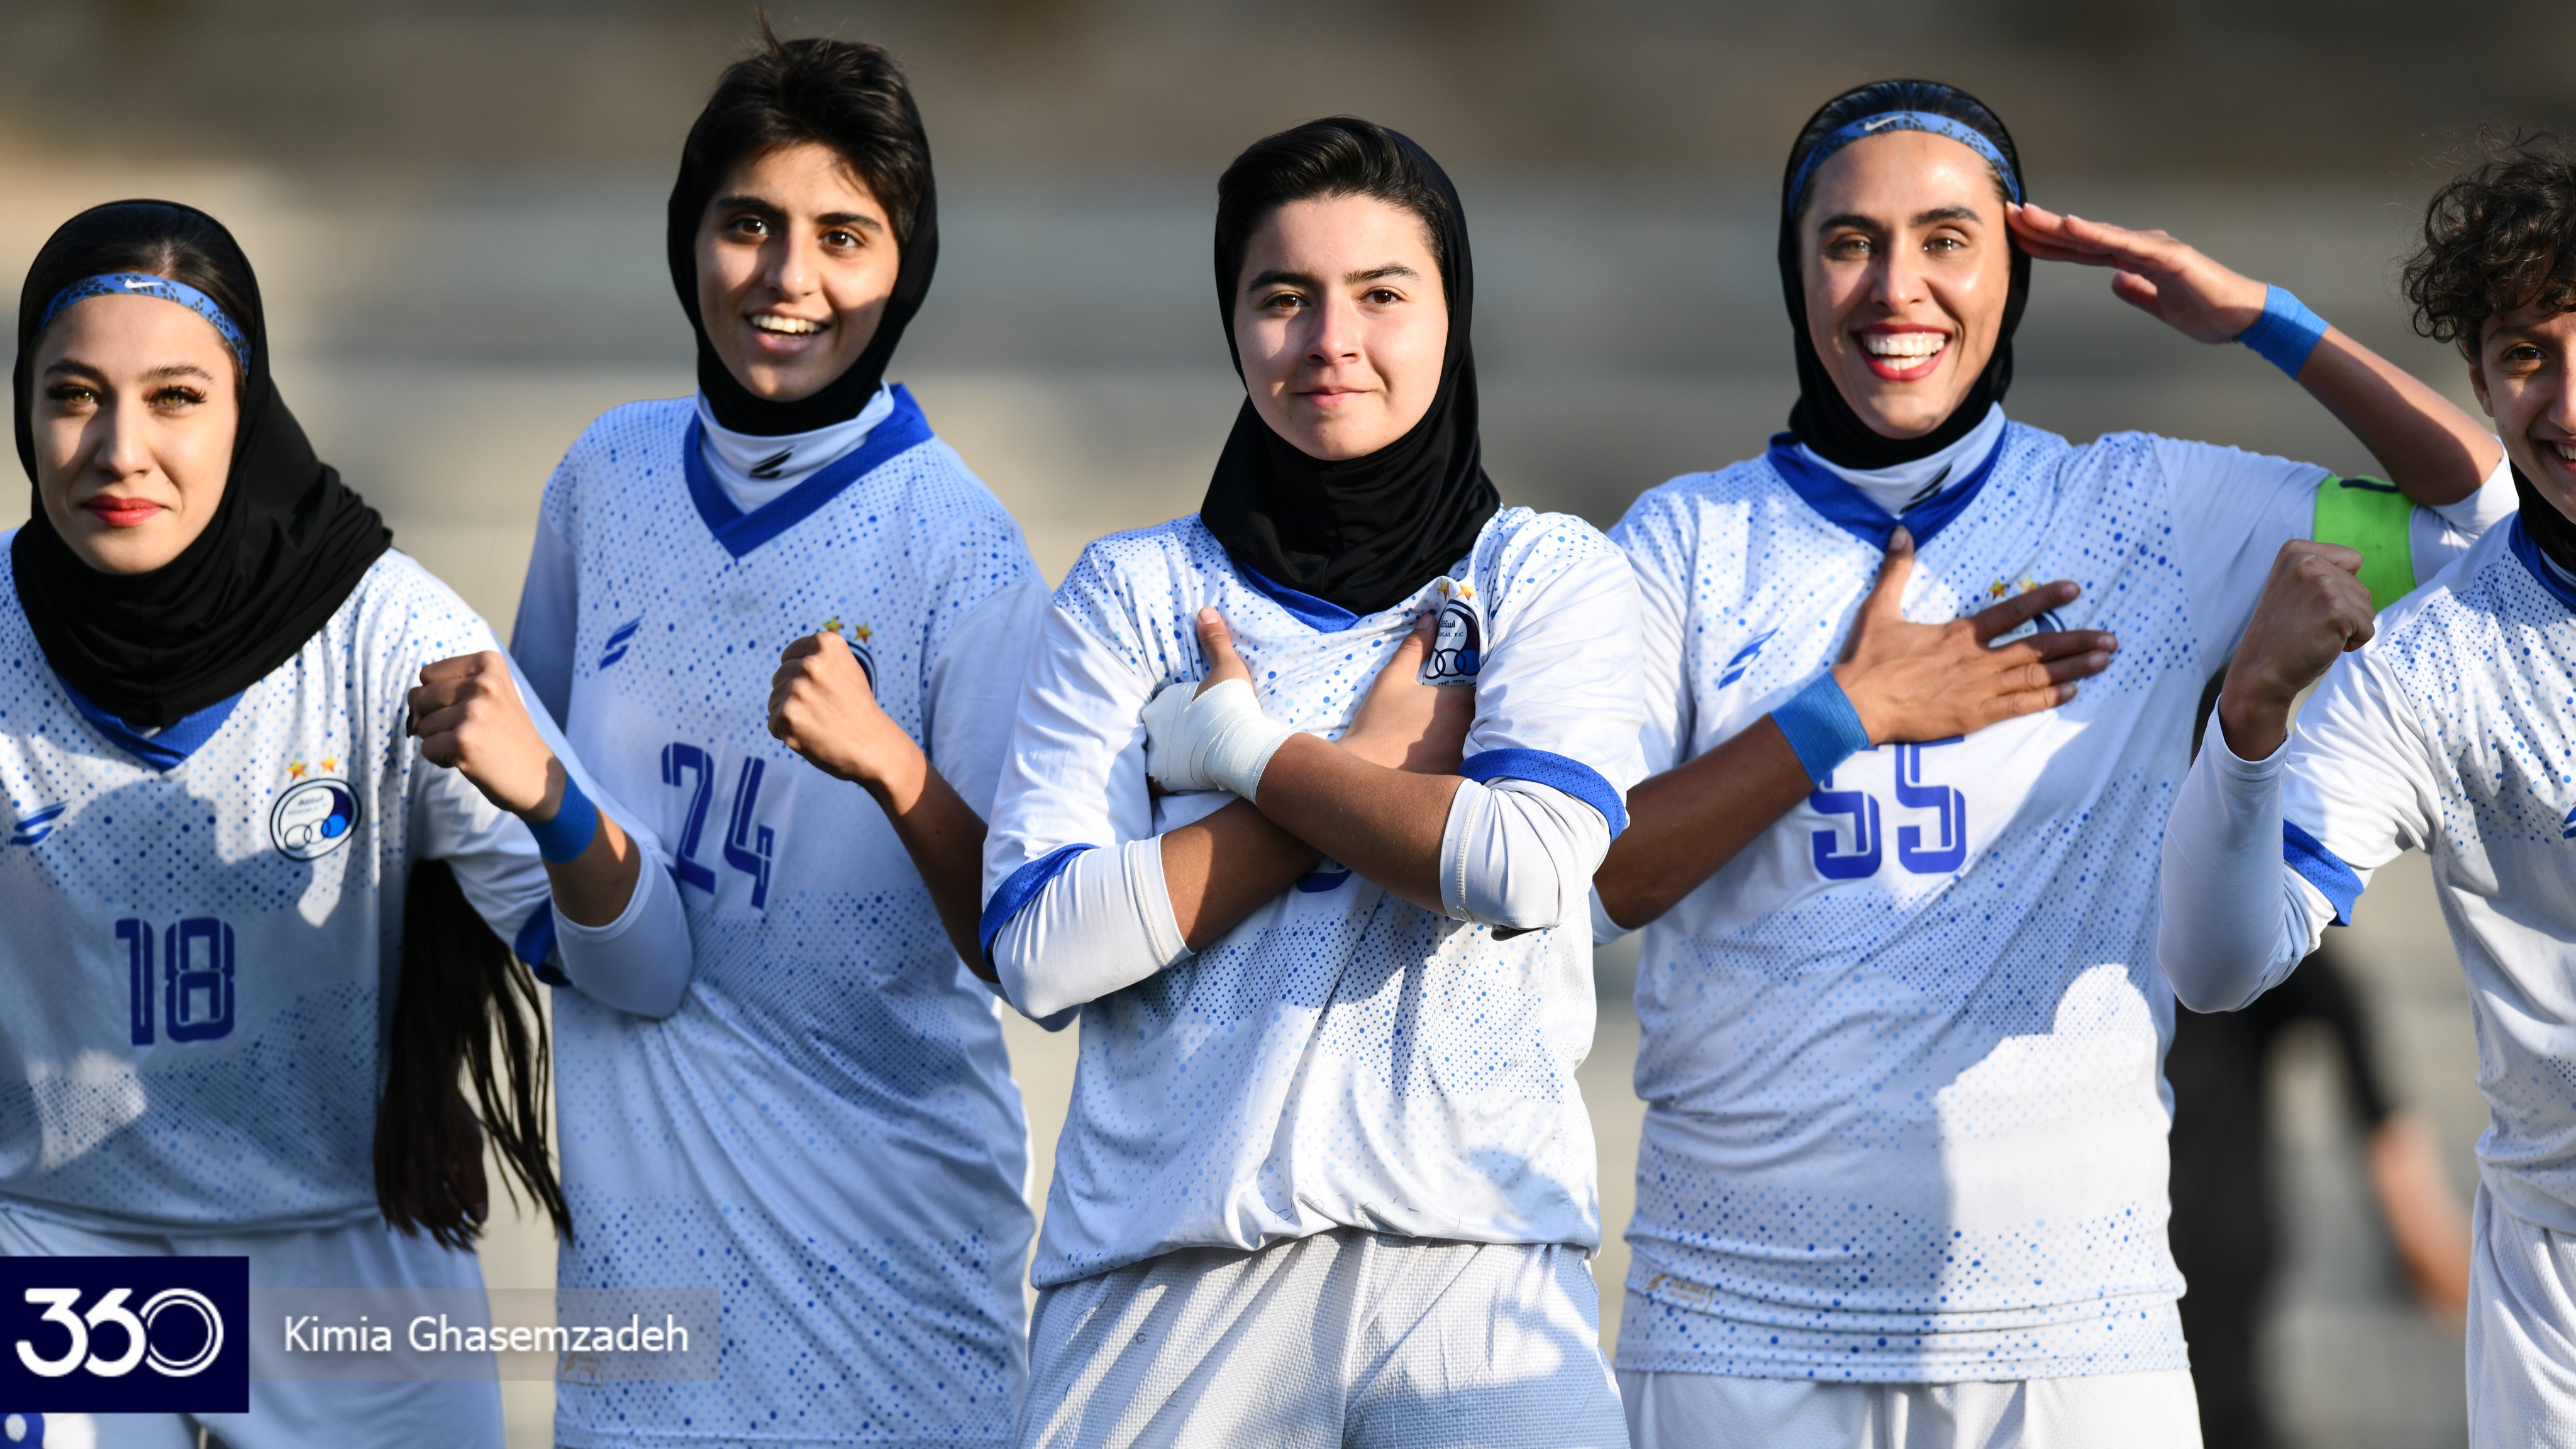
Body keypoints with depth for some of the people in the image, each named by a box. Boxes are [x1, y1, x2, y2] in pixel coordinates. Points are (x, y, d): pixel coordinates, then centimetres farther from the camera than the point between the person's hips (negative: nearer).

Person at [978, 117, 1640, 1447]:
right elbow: (1041, 946, -2)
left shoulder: (1547, 576, 10)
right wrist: (1372, 765, -3)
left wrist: (1243, 746, -1)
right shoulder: (1136, 592, 11)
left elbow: (1525, 868, -9)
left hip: (1470, 1268, -1)